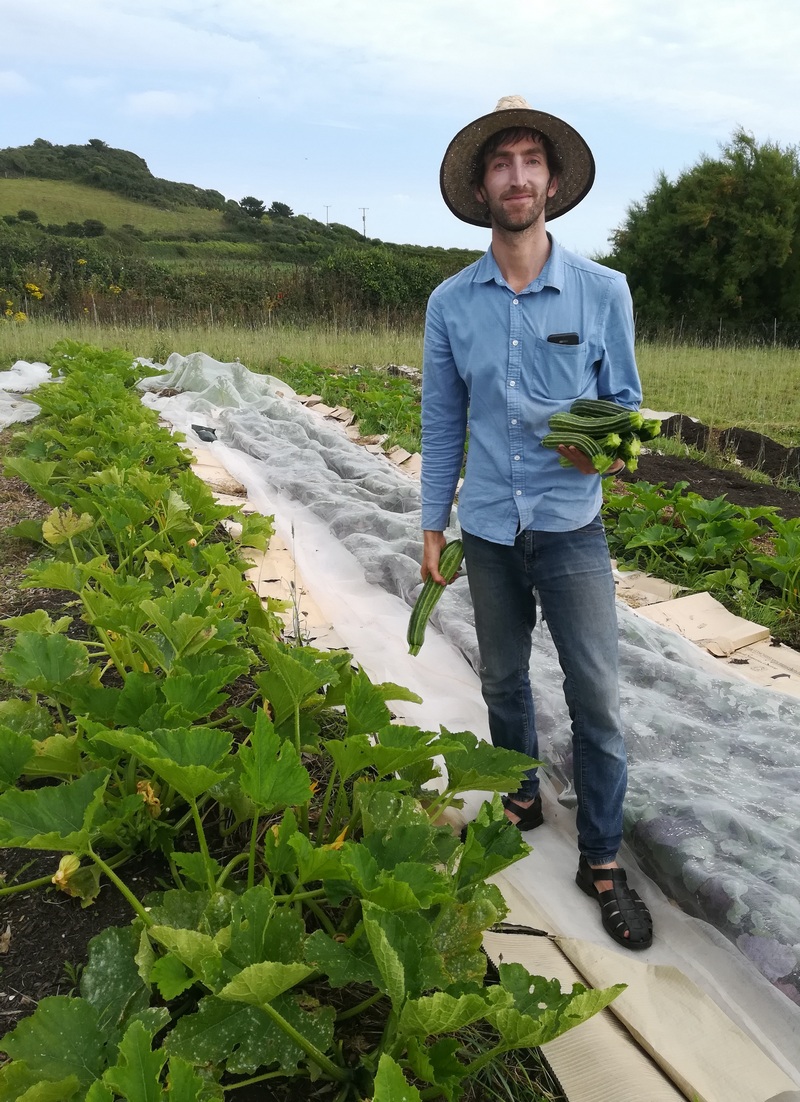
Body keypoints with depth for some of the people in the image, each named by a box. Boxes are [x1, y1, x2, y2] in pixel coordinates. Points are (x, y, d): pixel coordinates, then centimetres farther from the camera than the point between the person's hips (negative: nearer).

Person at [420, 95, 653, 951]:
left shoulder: (602, 291, -3)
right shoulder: (450, 303, 1)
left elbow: (625, 400, 3)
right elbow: (441, 422, 7)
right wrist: (432, 525, 7)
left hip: (571, 528, -2)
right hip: (489, 531, 2)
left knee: (596, 698, 1)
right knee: (503, 682, 17)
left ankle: (601, 860, 19)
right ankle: (521, 798, 41)